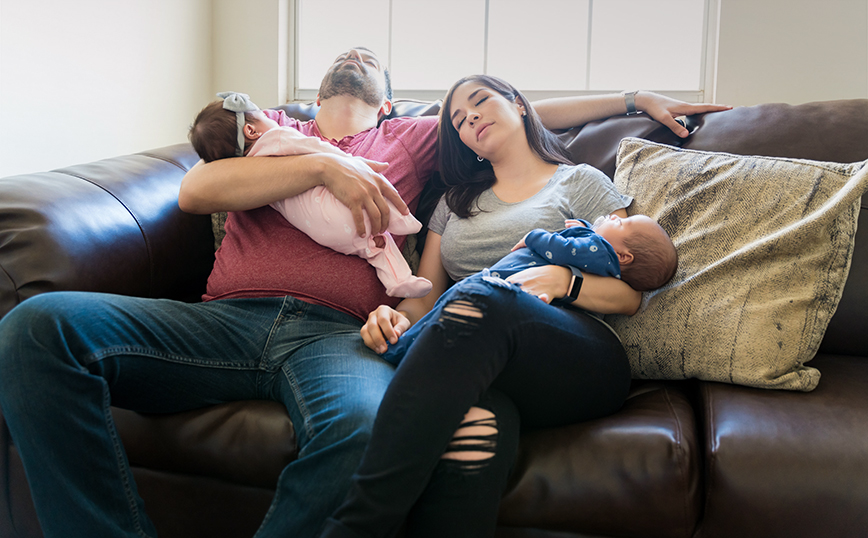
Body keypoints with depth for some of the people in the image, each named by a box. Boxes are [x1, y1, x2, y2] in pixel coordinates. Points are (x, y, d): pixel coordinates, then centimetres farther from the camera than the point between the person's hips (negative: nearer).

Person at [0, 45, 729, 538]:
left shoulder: (411, 138, 29)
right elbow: (194, 191, 10)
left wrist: (636, 97, 32)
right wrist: (322, 166, 2)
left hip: (338, 335, -1)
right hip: (224, 320, 2)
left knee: (367, 428, -40)